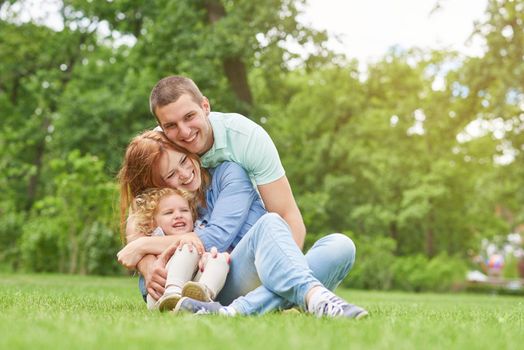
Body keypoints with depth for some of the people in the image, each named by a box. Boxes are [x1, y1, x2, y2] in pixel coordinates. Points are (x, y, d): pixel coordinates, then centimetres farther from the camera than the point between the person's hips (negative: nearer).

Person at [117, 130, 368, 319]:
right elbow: (148, 291, 11)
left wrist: (144, 247, -1)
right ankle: (315, 297, -58)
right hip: (224, 289, -2)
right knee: (268, 224, -29)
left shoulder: (229, 174, 9)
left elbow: (217, 237, -5)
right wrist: (150, 271, -14)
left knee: (341, 246, -27)